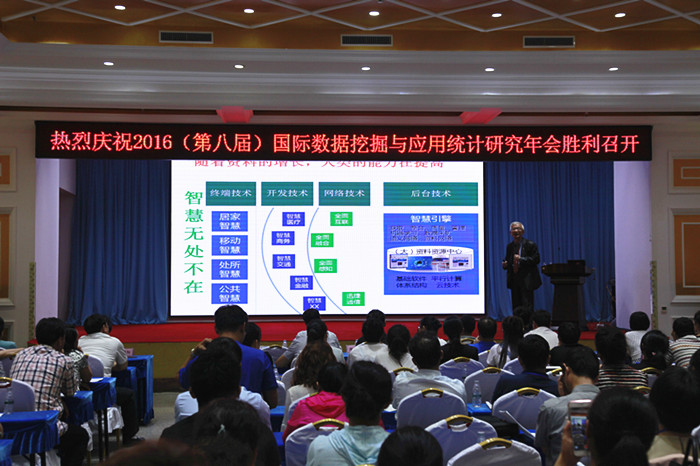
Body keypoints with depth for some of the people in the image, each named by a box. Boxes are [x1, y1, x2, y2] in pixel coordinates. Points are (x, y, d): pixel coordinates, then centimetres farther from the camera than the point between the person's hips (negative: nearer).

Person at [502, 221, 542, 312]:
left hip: (526, 280, -5)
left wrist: (521, 259, -20)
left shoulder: (530, 244, -3)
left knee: (527, 307, -9)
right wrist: (505, 264, -3)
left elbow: (536, 259, -11)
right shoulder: (509, 246, 13)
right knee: (516, 307, 8)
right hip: (514, 280, 5)